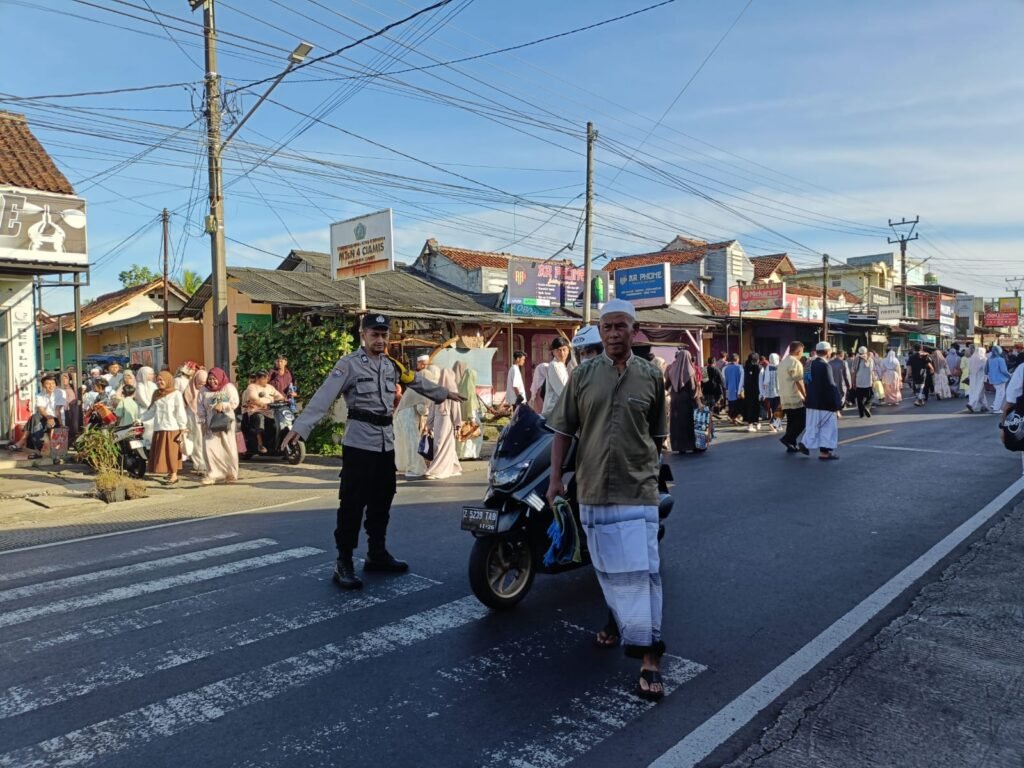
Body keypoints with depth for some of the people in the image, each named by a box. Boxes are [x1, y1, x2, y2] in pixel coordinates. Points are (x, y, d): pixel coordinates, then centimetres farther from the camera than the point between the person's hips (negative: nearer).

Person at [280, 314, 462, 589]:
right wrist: (300, 426, -29)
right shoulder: (349, 364, -9)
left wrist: (444, 393, 37)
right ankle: (344, 562, 3)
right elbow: (323, 397, -19)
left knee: (382, 501, 14)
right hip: (359, 442, -7)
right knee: (352, 503, -5)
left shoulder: (392, 365, 11)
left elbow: (417, 381, 27)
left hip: (386, 442, 7)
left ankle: (377, 554, 28)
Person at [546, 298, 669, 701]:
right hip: (592, 490, 2)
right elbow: (563, 429, 4)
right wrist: (555, 476, 1)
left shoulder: (651, 376, 1)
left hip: (637, 491, -2)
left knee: (642, 570, -5)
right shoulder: (583, 375, 2)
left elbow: (658, 434, 10)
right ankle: (619, 620, 41)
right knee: (607, 567, 17)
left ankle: (649, 658, 0)